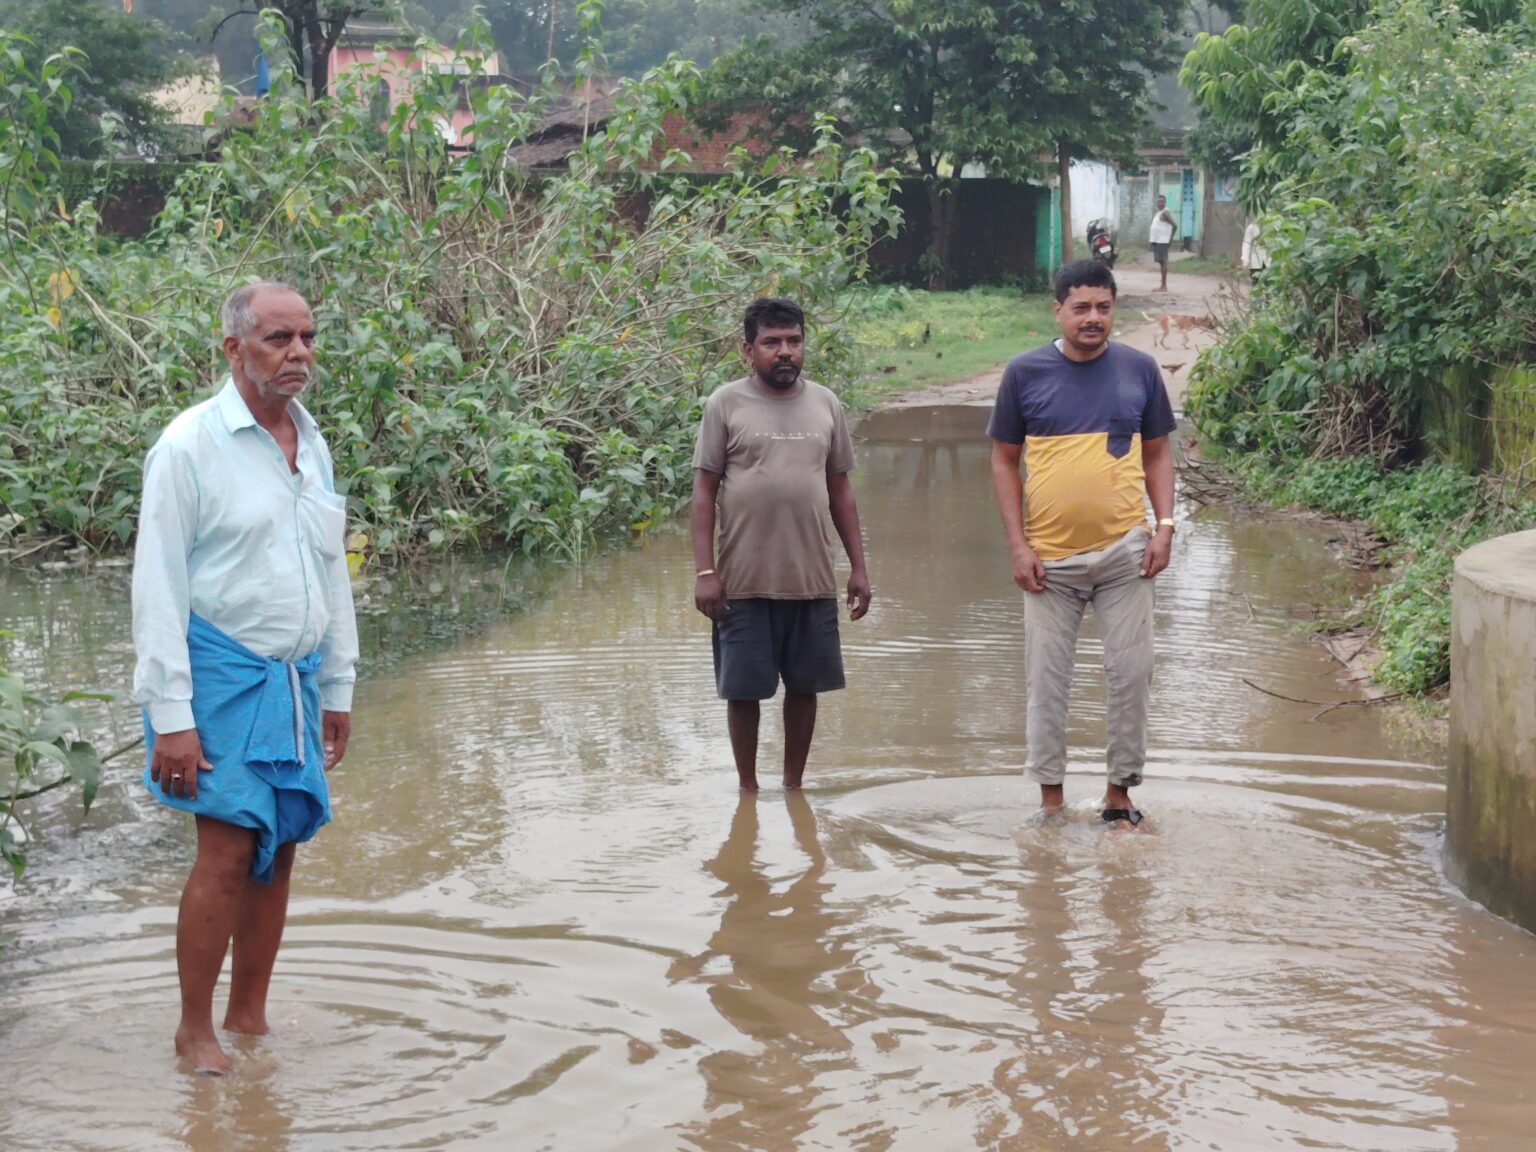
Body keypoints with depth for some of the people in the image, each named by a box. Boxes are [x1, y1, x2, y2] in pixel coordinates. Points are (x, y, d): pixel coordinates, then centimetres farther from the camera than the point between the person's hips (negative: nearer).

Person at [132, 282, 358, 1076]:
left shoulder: (312, 445, 12)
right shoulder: (190, 445, -9)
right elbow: (158, 585, -11)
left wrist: (337, 686, 18)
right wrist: (169, 713, -16)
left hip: (295, 680, 7)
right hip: (224, 675, -6)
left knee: (278, 851, 7)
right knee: (227, 853, -9)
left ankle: (249, 1020, 18)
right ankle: (194, 1032, 3)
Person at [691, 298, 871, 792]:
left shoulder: (825, 404, 9)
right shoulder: (726, 404, -1)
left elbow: (840, 489, 13)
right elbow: (704, 490, -2)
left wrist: (858, 567, 9)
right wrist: (705, 571, -10)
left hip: (813, 579, 3)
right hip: (744, 580, -3)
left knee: (805, 685, 8)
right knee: (743, 689, 3)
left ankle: (793, 787, 22)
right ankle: (748, 788, 18)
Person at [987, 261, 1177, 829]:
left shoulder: (1139, 370, 4)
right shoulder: (1025, 373, -1)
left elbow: (1157, 453, 11)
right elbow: (1004, 460, 4)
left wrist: (1165, 526, -2)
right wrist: (1018, 544, -4)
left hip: (1124, 551, 1)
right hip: (1050, 557, -1)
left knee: (1132, 675, 4)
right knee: (1046, 681, 5)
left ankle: (1120, 792, 18)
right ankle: (1050, 798, 16)